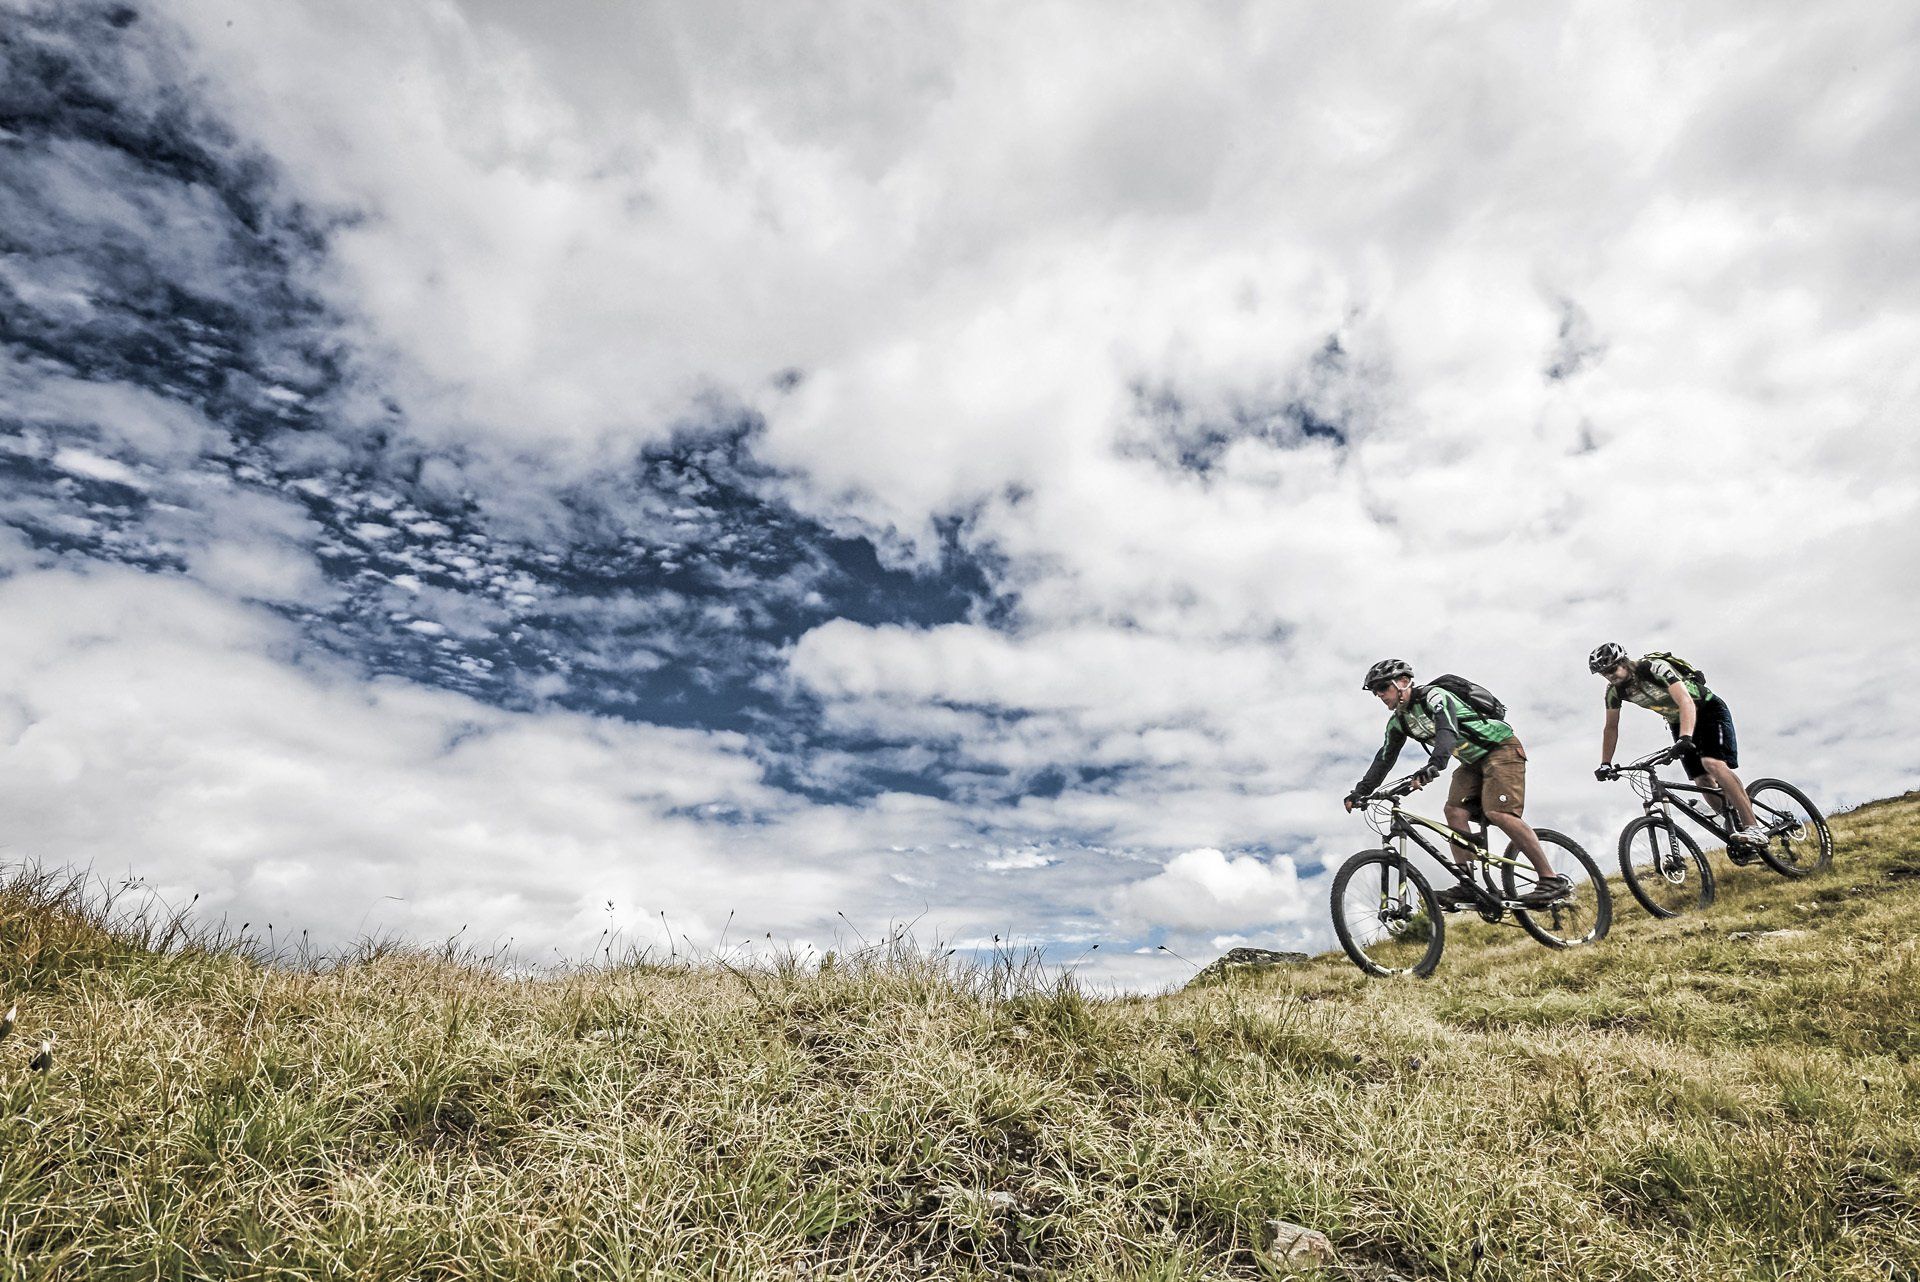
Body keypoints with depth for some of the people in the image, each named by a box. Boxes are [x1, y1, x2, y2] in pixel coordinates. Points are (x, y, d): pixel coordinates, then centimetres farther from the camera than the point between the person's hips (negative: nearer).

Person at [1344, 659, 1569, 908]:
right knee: (1455, 810, -12)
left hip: (1502, 748, -8)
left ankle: (1552, 880, -16)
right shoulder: (1399, 721, 2)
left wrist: (1432, 767, -57)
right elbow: (1384, 759, 3)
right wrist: (1360, 791, -8)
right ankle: (1467, 887, -13)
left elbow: (1448, 732, -40)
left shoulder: (1434, 696, -23)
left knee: (1497, 813, -23)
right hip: (1474, 760, 8)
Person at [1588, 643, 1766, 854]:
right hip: (1677, 722, 6)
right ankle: (1736, 829, 8)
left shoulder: (1656, 668, -31)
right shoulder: (1614, 691, -12)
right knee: (1702, 780, -4)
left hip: (1708, 709, -6)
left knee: (1712, 763, -26)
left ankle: (1754, 828, -25)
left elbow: (1686, 703, -41)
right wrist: (1605, 764, -12)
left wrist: (1685, 738, -56)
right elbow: (1611, 727, -4)